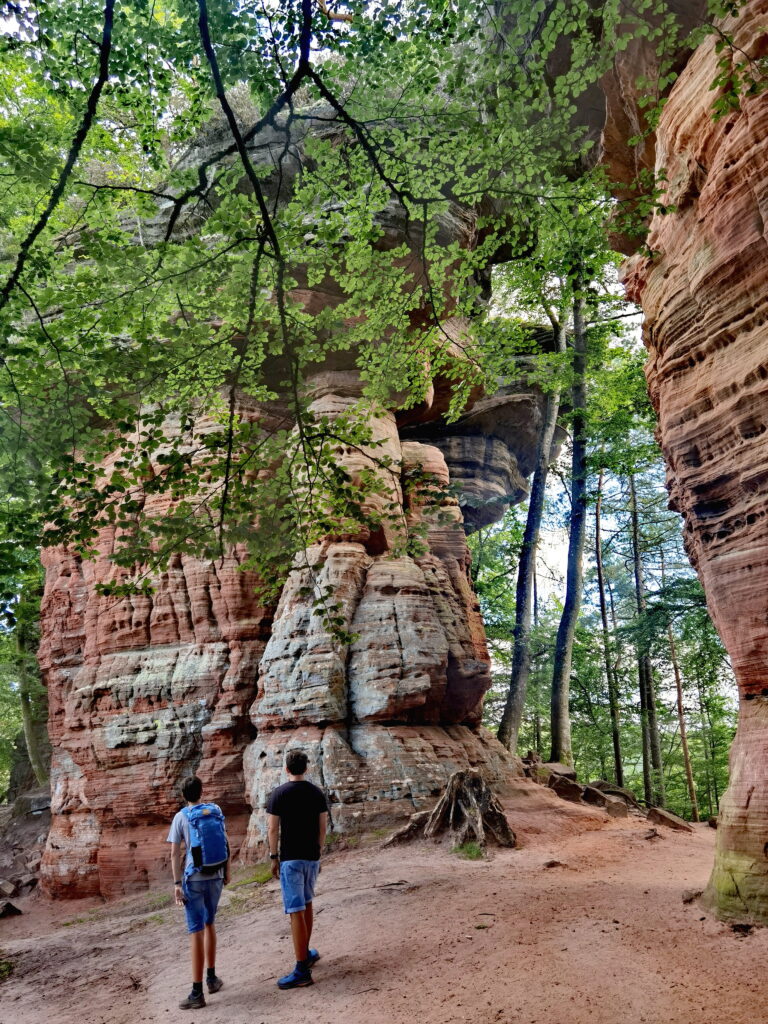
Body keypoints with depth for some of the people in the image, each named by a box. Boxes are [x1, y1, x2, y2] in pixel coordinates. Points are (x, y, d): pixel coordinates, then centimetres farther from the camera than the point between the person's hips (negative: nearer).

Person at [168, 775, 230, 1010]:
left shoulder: (180, 817, -5)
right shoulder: (216, 810, 4)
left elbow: (175, 853, -9)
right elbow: (225, 843, 8)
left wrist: (177, 883, -6)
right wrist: (227, 871, 17)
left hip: (193, 878, -4)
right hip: (215, 876, 4)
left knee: (196, 932, -1)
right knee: (209, 923, 22)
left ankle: (197, 993, 1)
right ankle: (212, 977, 30)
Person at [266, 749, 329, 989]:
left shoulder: (278, 794, -10)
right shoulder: (317, 793, 3)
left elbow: (273, 828, -9)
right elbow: (323, 827, 6)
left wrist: (273, 856, 0)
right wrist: (317, 852, 16)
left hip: (290, 859, -5)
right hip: (312, 857, 5)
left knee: (296, 911, -5)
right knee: (306, 904, 22)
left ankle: (302, 971, -4)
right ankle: (306, 953, 33)